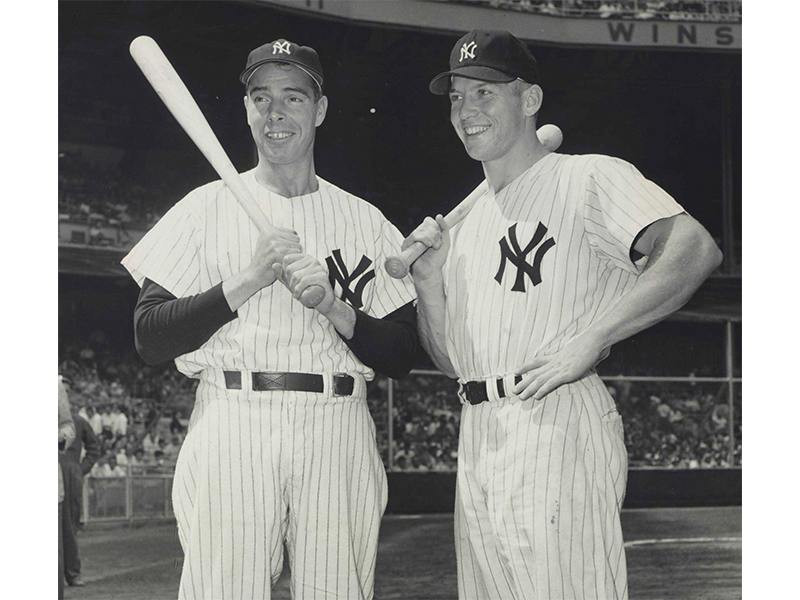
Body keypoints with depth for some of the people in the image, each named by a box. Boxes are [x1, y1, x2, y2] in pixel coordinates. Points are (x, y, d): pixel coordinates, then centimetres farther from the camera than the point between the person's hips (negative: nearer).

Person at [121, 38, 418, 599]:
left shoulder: (365, 221, 14)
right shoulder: (207, 207, 10)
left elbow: (403, 355, 7)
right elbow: (149, 337, 0)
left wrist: (334, 307, -9)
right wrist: (246, 282, -10)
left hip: (337, 434, 1)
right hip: (231, 423, -1)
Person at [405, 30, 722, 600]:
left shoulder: (588, 178, -2)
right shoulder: (469, 221, 22)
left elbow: (696, 249, -19)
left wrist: (590, 339, -25)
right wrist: (428, 281, 5)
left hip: (559, 429, -8)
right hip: (478, 440, 8)